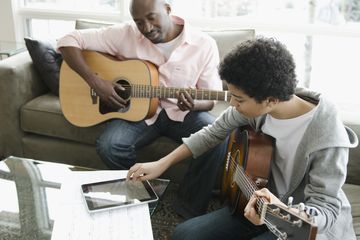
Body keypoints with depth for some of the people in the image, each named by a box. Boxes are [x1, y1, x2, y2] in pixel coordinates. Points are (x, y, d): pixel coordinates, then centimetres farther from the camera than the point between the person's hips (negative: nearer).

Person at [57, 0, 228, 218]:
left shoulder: (204, 44, -10)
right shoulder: (125, 35, -9)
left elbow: (210, 99, -4)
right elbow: (69, 41, -8)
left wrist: (193, 105, -29)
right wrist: (96, 82, -20)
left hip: (183, 113, 0)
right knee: (109, 145, -28)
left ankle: (191, 207, -6)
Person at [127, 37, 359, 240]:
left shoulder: (327, 138, -29)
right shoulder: (256, 104, -13)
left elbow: (327, 209, -24)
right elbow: (215, 132, 3)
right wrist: (162, 164, 1)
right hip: (260, 205, 6)